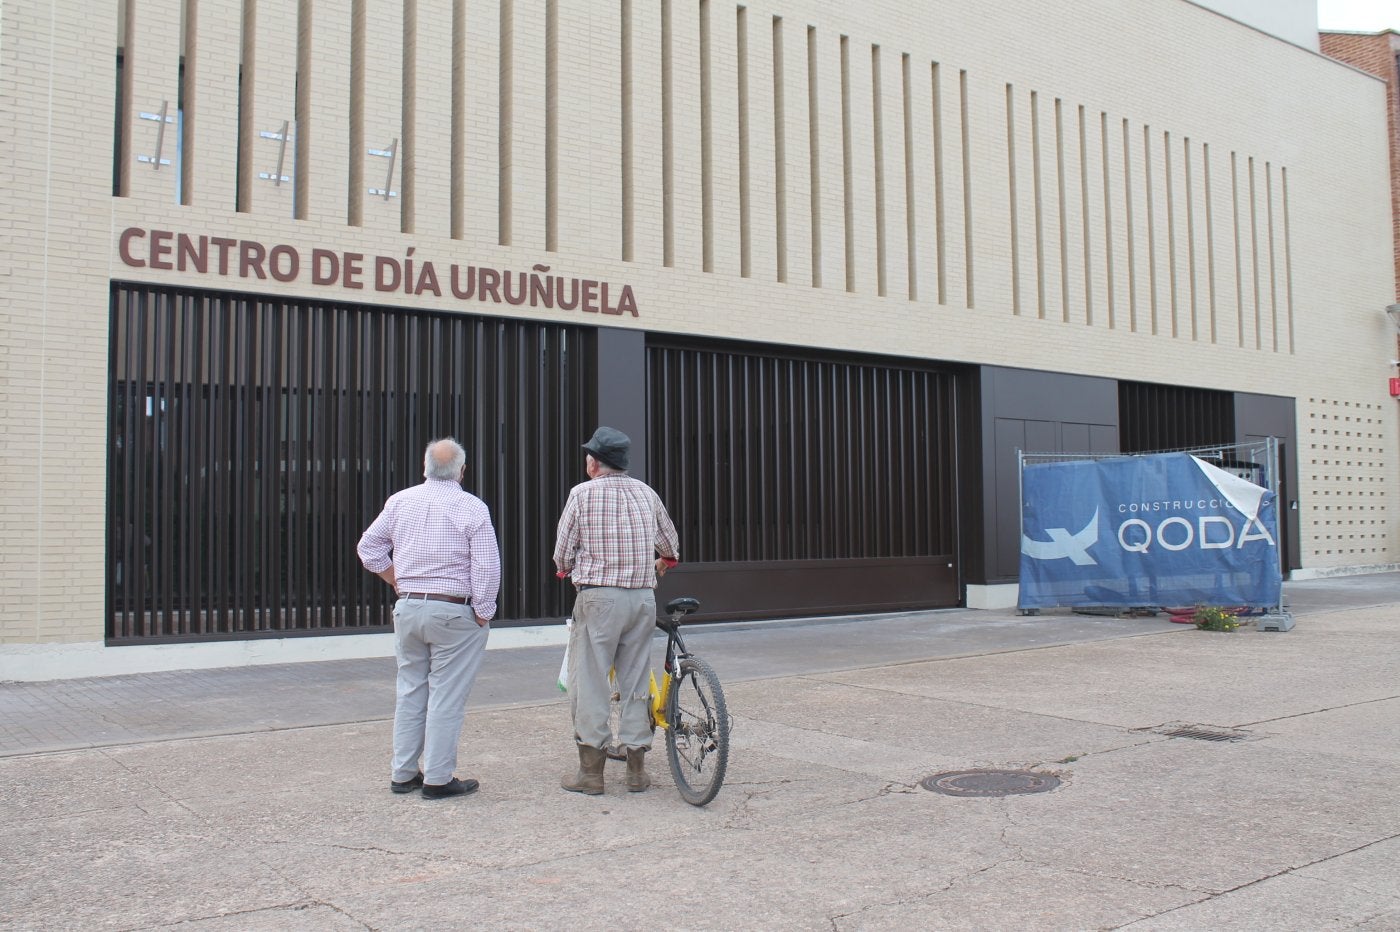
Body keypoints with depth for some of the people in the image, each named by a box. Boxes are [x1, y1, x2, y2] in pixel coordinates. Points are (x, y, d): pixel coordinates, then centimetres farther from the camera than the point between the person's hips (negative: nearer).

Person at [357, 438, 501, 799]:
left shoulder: (400, 501, 4)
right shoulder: (472, 508, -10)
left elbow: (369, 547, 11)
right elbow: (487, 569, -13)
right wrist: (483, 614, -4)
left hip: (407, 608, 5)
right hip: (453, 613, -5)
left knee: (410, 691, 15)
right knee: (446, 697, 2)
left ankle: (403, 773, 22)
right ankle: (438, 779, 6)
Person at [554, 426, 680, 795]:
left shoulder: (582, 494, -4)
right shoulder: (645, 492, 9)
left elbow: (563, 553, -1)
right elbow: (670, 544, 22)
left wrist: (567, 569, 22)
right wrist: (662, 562, 44)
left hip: (599, 596, -4)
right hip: (643, 598, 4)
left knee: (590, 682, 3)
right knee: (635, 682, 11)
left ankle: (591, 769, 4)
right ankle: (636, 768, 15)